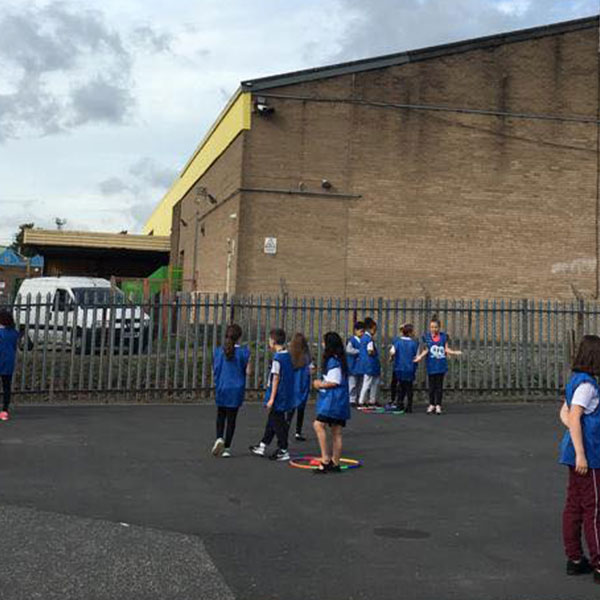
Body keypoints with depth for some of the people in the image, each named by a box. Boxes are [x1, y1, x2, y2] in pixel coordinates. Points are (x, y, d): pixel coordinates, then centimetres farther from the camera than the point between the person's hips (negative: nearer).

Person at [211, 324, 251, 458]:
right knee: (231, 418, 7)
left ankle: (219, 438, -5)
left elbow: (214, 371, 2)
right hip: (236, 389, -2)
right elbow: (247, 372, -8)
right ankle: (227, 448, 9)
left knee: (220, 415, 18)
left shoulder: (218, 351, -2)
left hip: (221, 388, 2)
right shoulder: (243, 352, -10)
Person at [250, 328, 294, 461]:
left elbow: (276, 379, -18)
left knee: (278, 423, 1)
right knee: (272, 421, 17)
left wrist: (272, 398, -16)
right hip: (287, 394, 9)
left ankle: (283, 451, 7)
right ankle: (262, 446, 28)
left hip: (278, 397, -9)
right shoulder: (288, 356, 8)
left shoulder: (277, 358, -17)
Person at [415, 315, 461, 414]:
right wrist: (420, 356, -14)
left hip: (441, 365, 0)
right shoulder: (426, 337, 3)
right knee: (431, 386, 5)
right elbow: (426, 350, 2)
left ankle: (438, 405, 8)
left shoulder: (444, 336, 4)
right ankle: (431, 405, 16)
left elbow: (447, 349, 3)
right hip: (431, 365, 0)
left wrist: (455, 352, -14)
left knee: (439, 385, 3)